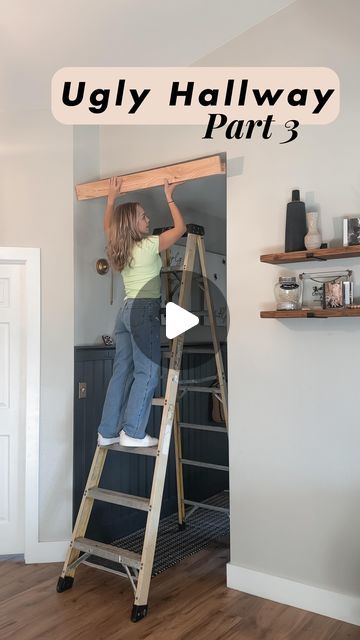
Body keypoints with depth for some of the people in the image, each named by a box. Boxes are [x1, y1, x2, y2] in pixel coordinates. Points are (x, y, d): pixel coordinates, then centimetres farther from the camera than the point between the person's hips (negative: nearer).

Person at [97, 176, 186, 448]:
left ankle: (108, 432, 12)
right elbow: (180, 228, 2)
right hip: (145, 309, -8)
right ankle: (133, 433, -6)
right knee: (147, 372, -5)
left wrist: (111, 197, 37)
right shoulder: (149, 245, -8)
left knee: (122, 372, 9)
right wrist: (169, 198, 10)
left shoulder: (119, 247, 11)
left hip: (126, 309, 8)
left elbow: (107, 226, 32)